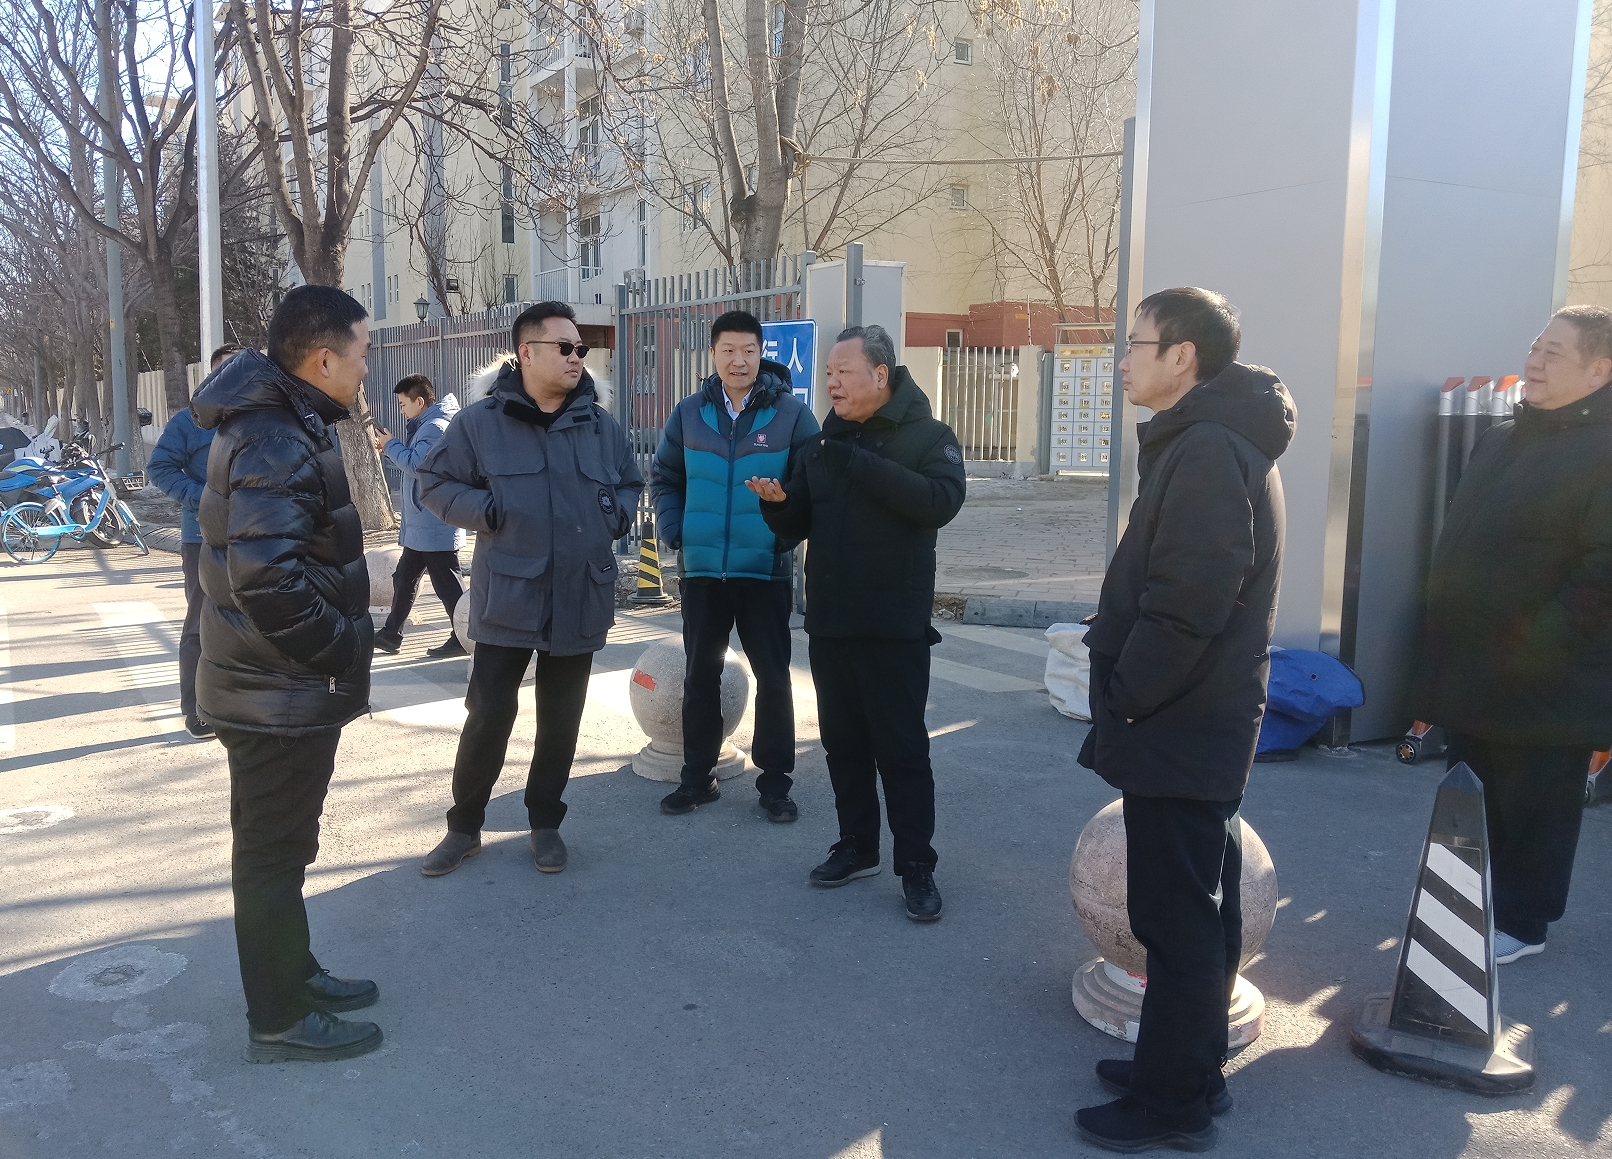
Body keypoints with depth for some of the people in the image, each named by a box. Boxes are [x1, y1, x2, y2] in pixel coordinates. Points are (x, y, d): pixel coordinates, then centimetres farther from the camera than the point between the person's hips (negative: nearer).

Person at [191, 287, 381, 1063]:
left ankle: (293, 975, 39)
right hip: (281, 696, -10)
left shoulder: (278, 425, 10)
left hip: (278, 686, 10)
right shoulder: (276, 444, -23)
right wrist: (343, 652, -21)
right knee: (274, 851, 4)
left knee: (282, 842, 22)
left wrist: (341, 646, 13)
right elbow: (268, 576, -33)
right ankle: (280, 1021, 19)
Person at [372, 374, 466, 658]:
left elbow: (416, 464, -23)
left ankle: (462, 639, 6)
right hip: (420, 526, 11)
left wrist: (392, 444, -9)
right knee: (404, 578, 16)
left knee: (447, 584, -2)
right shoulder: (427, 426, 16)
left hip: (435, 526, -11)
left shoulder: (435, 427, -17)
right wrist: (391, 450, 9)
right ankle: (391, 634, 24)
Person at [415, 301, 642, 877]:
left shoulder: (601, 425, 7)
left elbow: (630, 484, 20)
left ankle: (545, 823, 28)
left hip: (580, 600, 3)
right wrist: (484, 511, -13)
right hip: (507, 599, -3)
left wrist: (617, 515, -1)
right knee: (488, 715, 1)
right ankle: (464, 825, 21)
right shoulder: (481, 422, -4)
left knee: (560, 720, 11)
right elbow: (434, 481, 2)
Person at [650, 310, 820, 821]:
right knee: (700, 674, 11)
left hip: (766, 569, -2)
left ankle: (775, 781, 16)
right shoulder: (690, 413, 4)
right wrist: (674, 531, 0)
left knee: (773, 677, 4)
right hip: (701, 569, 3)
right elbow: (665, 478, 12)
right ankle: (698, 776, 24)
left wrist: (789, 533, -10)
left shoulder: (791, 413, -4)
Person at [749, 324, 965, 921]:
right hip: (828, 623, 5)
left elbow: (941, 502, -22)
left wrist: (861, 465, -25)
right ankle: (858, 847, 28)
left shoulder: (927, 436, -4)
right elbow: (795, 527, 12)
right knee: (843, 742, 13)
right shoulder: (821, 445, 11)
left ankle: (916, 866, 10)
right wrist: (776, 502, -11)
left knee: (901, 747, 0)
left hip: (894, 626, -5)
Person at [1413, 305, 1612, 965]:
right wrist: (1442, 642, 11)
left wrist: (1539, 641, -21)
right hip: (1474, 671, 8)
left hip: (1547, 682, -8)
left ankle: (1522, 922, 21)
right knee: (1475, 802, 17)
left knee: (1535, 805, 7)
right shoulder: (1499, 442, 13)